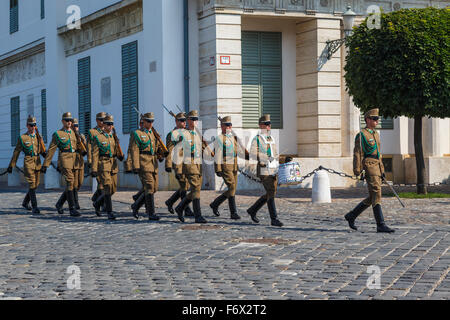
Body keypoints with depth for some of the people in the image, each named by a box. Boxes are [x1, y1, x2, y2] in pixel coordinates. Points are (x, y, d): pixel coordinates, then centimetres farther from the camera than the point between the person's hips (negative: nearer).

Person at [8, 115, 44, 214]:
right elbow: (16, 152, 3)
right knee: (32, 184, -13)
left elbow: (41, 150, 19)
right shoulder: (22, 138, -1)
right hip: (28, 162, -5)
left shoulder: (38, 137, 11)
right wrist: (11, 165, 3)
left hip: (38, 163, 5)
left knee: (36, 185, 10)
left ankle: (25, 202, 31)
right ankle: (34, 207, -14)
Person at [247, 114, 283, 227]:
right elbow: (253, 156, -10)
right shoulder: (256, 140, -4)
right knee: (271, 193, -11)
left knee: (270, 194, 10)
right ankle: (274, 219, -8)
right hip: (264, 171, -7)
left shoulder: (272, 139, 16)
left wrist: (277, 166, 15)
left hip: (274, 171, 7)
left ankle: (252, 210, 27)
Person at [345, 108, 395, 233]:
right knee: (376, 194, -13)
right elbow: (357, 153, -12)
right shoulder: (361, 135, -6)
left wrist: (382, 170, 22)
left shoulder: (376, 134, 20)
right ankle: (381, 225, -15)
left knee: (372, 197, 10)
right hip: (369, 166, -9)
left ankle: (351, 216, 21)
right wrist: (357, 171, -18)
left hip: (377, 167, 9)